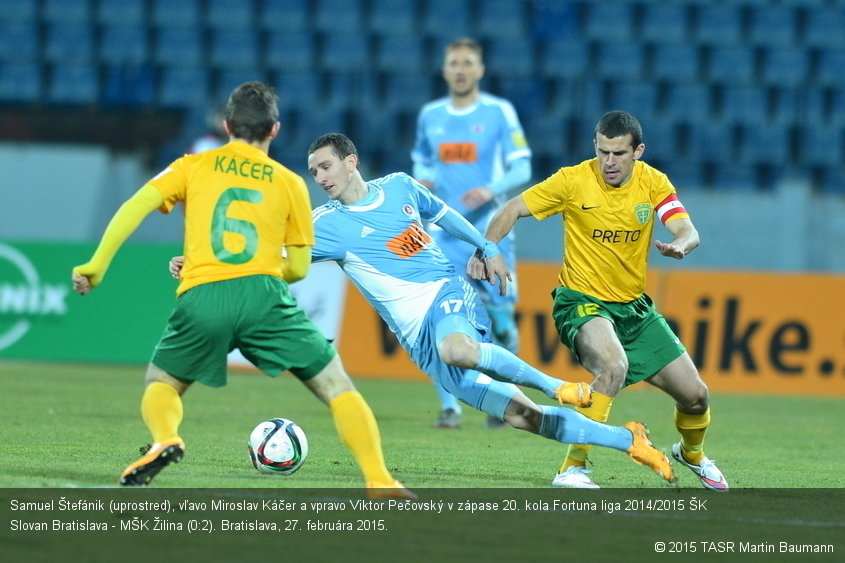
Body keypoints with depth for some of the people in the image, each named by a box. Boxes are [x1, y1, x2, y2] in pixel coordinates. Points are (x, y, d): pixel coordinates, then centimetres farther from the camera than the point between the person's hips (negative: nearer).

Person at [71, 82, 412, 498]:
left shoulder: (193, 166, 20)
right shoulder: (289, 182, 20)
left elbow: (136, 206, 5)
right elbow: (298, 268, 19)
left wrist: (96, 265, 3)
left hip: (200, 299, 1)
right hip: (264, 292, 0)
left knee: (160, 384, 24)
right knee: (336, 386, 9)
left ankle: (165, 440, -9)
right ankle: (379, 481, -7)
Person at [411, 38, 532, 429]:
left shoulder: (499, 112, -1)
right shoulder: (430, 115, 9)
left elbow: (521, 169, -3)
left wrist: (491, 190, -21)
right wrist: (421, 180, 0)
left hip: (490, 232, -2)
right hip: (444, 233, 2)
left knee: (499, 319, -1)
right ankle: (449, 407, -3)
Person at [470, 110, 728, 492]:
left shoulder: (653, 183, -4)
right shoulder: (573, 181, -13)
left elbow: (689, 232, -14)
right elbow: (513, 210, -7)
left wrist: (678, 246, -38)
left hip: (634, 305, 5)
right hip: (583, 301, -5)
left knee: (695, 396, 5)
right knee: (614, 366, -36)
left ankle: (691, 453, 40)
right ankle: (573, 468, -29)